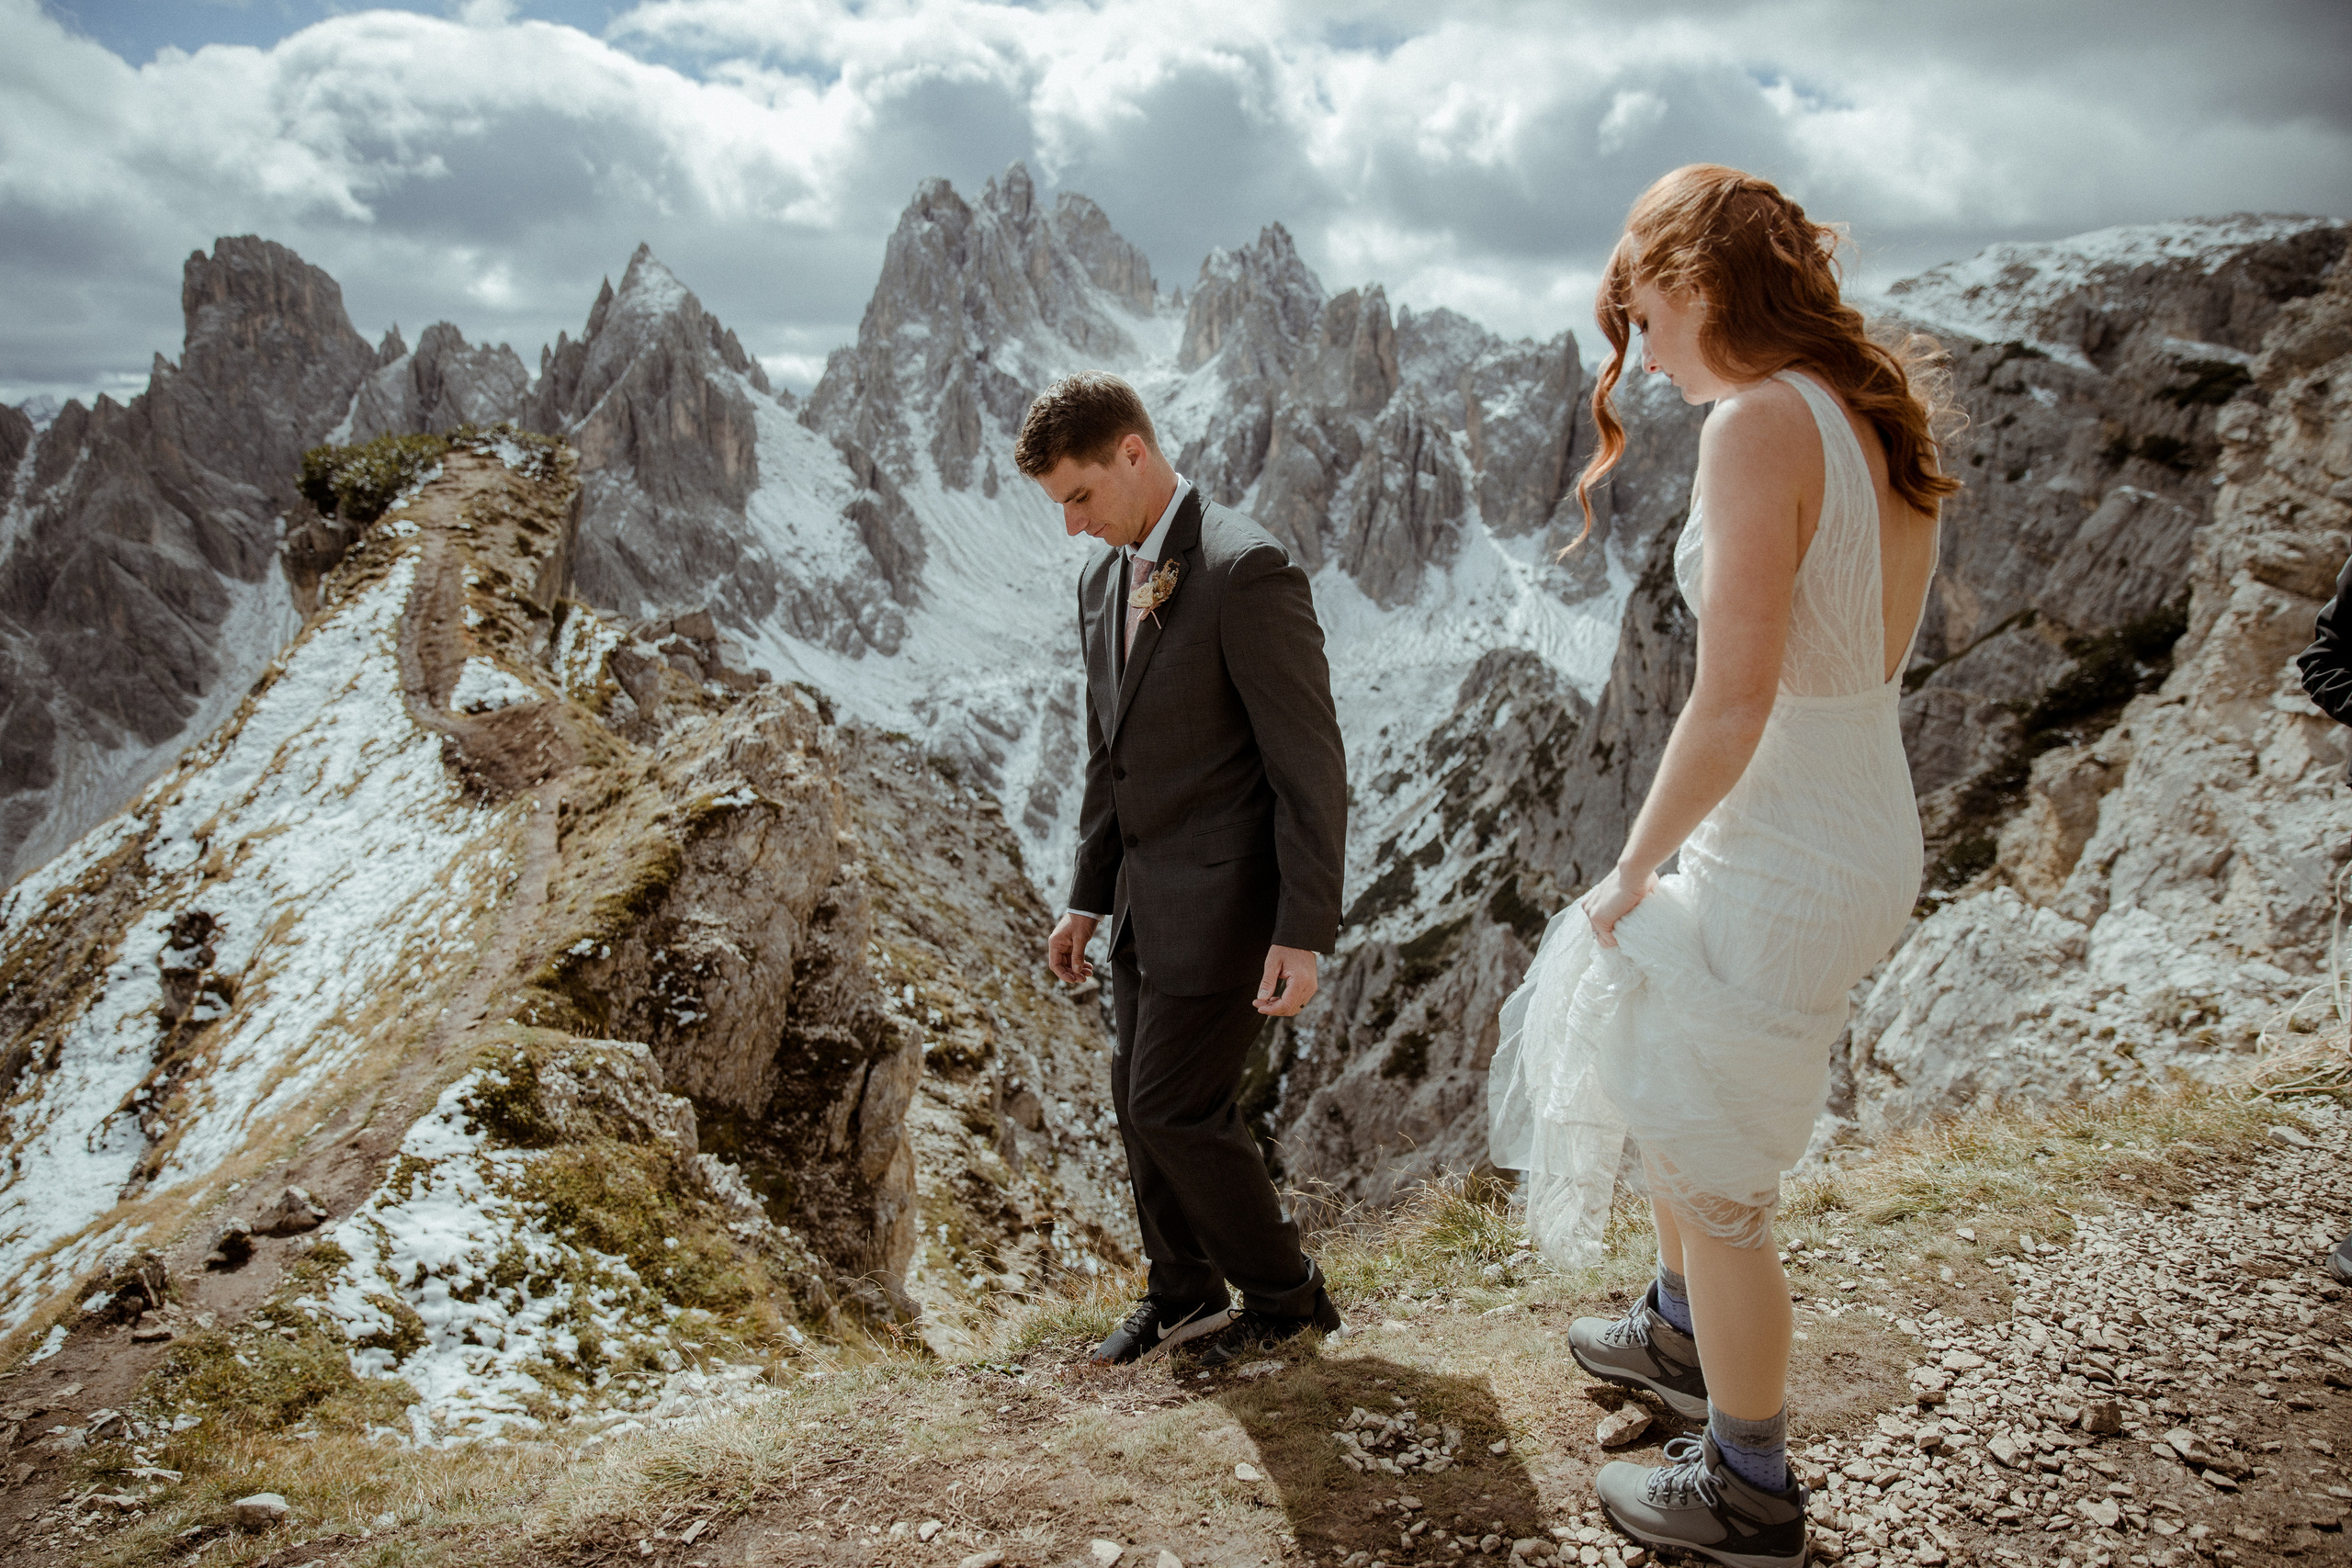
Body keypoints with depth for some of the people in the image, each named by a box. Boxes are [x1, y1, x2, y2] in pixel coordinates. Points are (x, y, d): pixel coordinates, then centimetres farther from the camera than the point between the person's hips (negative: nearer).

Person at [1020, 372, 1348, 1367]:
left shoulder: (1246, 569, -18)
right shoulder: (1103, 581, 9)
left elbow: (1310, 759, -19)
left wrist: (1304, 933, -20)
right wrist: (1088, 900, 18)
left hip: (1225, 892, -9)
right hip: (1146, 893, 9)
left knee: (1178, 1108, -3)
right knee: (1141, 1102, 15)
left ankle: (1285, 1294, 20)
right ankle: (1183, 1295, 35)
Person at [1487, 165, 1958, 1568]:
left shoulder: (1760, 424, -22)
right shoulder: (1881, 417, 6)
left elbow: (1733, 705, -25)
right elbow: (1865, 654, 13)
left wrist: (1633, 872, -14)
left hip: (1781, 862, -10)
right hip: (1869, 830, 10)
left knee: (1713, 1178, 10)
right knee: (1667, 1085, 30)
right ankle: (1679, 1335, 53)